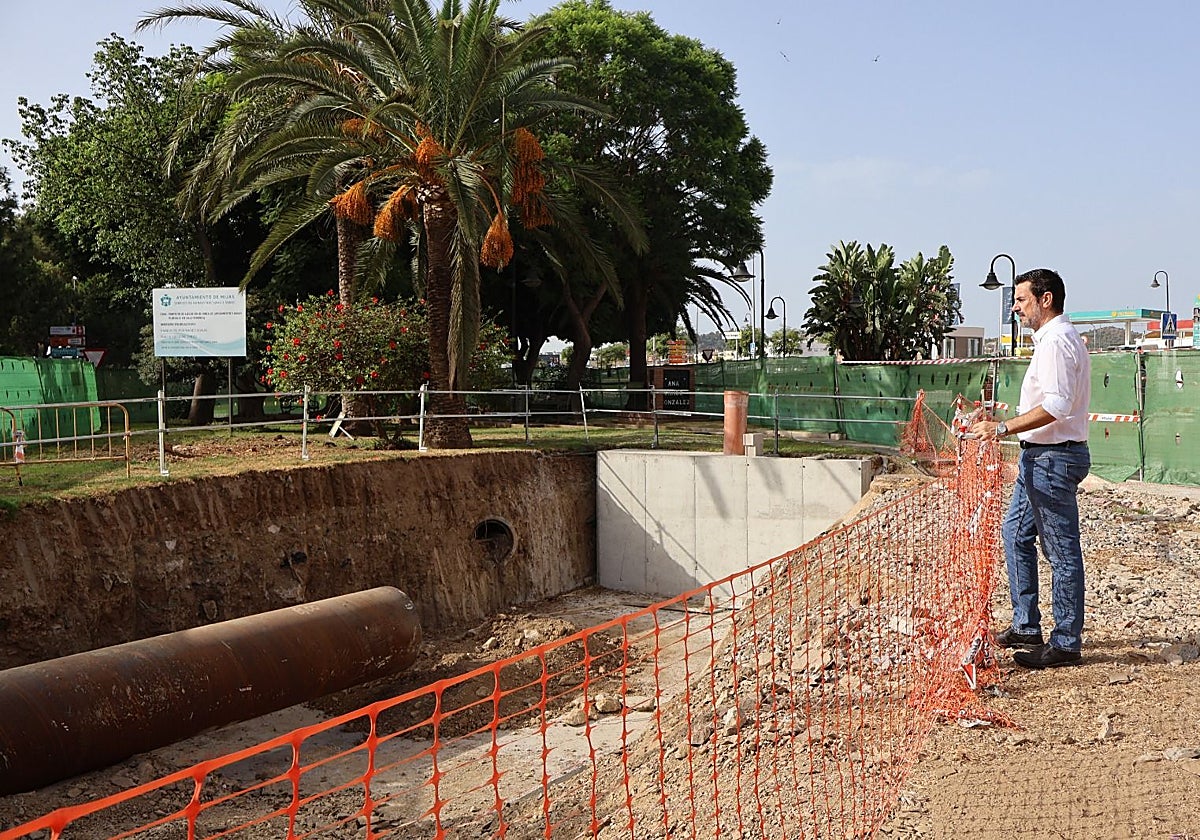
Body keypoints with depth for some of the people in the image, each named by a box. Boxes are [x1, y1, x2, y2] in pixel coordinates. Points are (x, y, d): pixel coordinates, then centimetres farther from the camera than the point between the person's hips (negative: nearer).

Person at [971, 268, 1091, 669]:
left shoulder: (1056, 340, -17)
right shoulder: (1055, 337, 18)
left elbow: (1056, 405, -28)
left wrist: (1004, 428, -28)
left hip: (1053, 458, -11)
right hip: (1040, 456, 11)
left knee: (1062, 551, -4)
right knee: (1015, 533, 17)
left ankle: (1066, 644, 3)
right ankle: (1026, 627, 24)